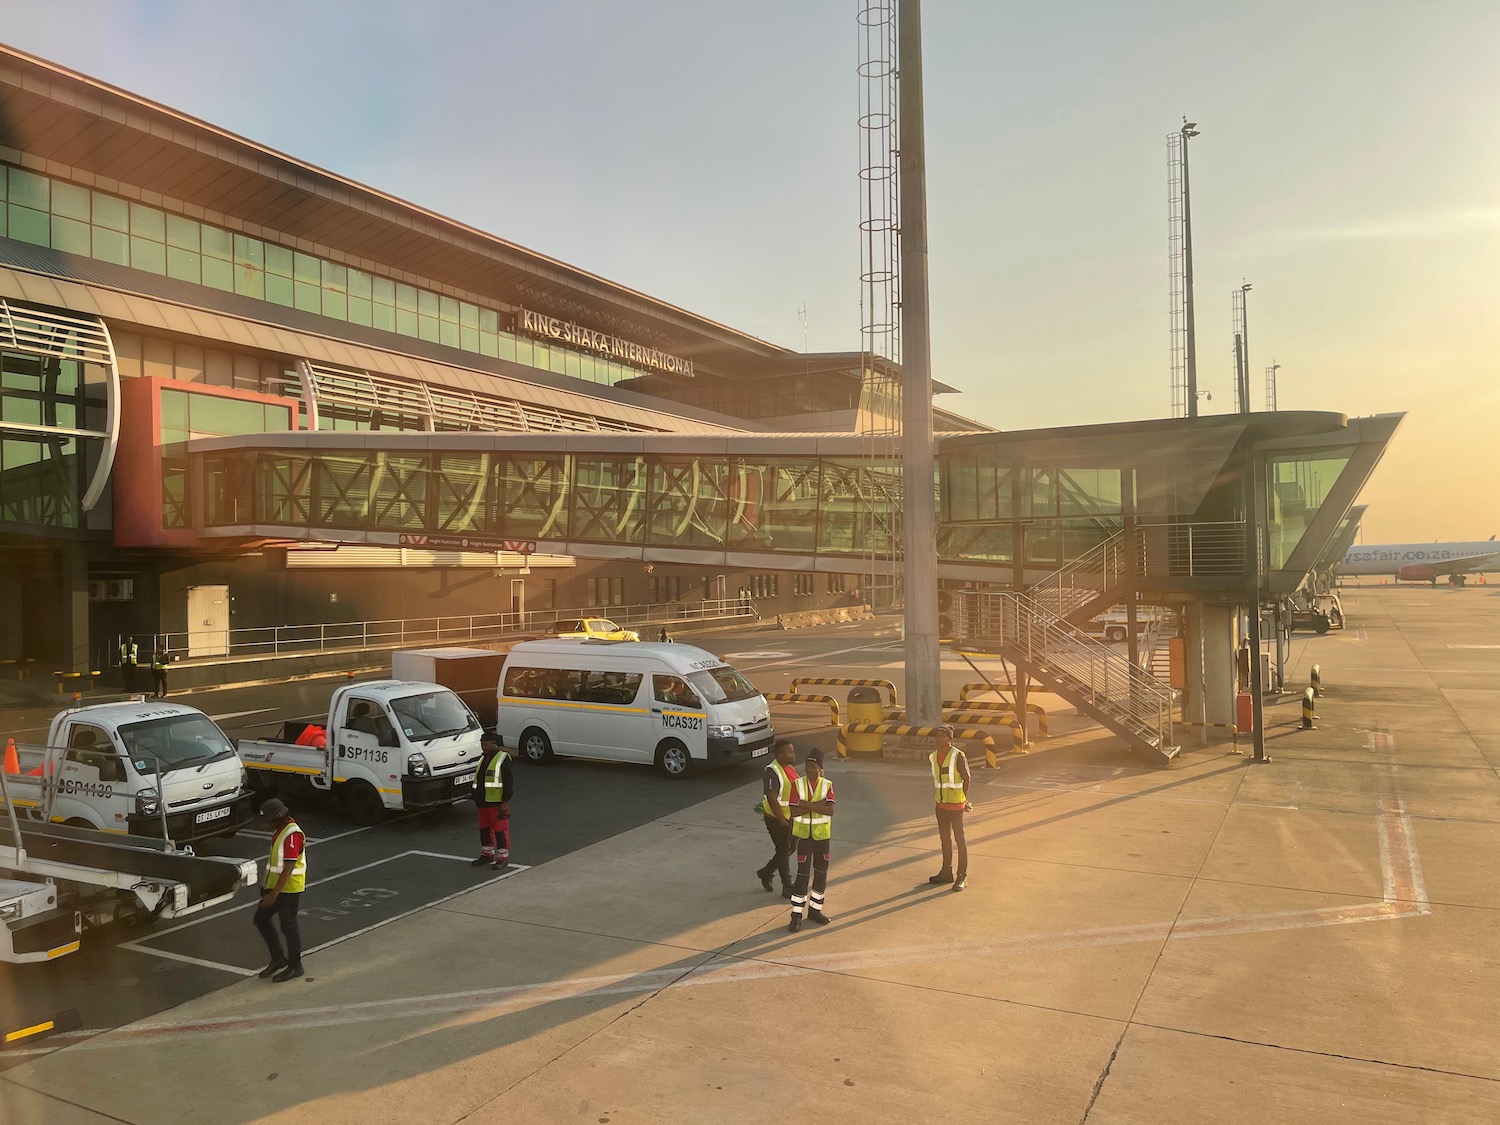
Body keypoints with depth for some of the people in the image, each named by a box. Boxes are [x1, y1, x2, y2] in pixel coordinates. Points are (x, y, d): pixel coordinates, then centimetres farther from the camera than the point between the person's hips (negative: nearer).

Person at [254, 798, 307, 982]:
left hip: (289, 889, -10)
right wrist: (268, 888, 22)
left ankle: (295, 966, 15)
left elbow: (288, 868, -25)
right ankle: (278, 958, 24)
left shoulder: (292, 834, -23)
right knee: (261, 919, 13)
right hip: (275, 885, 10)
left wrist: (274, 894, -25)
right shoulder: (279, 830, 9)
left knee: (288, 926, 1)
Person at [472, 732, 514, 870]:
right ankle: (487, 854, 29)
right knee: (484, 829, 15)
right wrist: (477, 799, 21)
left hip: (497, 802, -8)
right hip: (483, 802, 8)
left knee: (500, 830, -2)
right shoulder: (483, 759, 16)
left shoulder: (503, 758, -9)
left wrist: (505, 802, -17)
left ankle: (503, 858, 6)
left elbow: (508, 782, -13)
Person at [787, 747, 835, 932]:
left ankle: (815, 910, 27)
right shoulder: (797, 784, -7)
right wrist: (817, 806, -22)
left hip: (822, 835, 2)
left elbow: (830, 810, -18)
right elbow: (794, 811, -14)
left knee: (821, 873, 11)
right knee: (802, 873, -4)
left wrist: (807, 804, -24)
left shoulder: (827, 785, -5)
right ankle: (796, 914, 4)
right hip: (803, 835, -2)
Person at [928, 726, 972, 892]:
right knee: (944, 839, 15)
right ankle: (947, 873, 26)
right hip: (940, 804, 6)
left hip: (956, 805, -6)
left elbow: (966, 779, -6)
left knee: (959, 839, 1)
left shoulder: (958, 756, -15)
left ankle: (962, 877, 9)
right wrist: (938, 795, 15)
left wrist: (964, 800, 2)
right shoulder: (933, 757, 3)